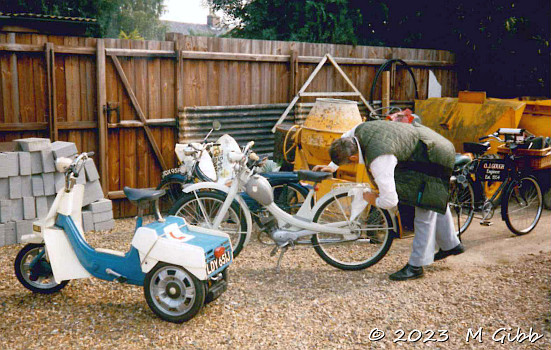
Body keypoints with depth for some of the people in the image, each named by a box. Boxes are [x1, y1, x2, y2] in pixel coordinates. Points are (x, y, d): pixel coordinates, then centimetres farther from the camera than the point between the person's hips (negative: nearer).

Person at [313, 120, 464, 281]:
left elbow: (390, 201, -35)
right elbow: (345, 139, 16)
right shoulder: (360, 130, -11)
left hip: (434, 158, -10)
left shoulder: (379, 160, -36)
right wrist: (332, 167, 10)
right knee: (435, 201, 25)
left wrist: (374, 200, -13)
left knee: (425, 214, -6)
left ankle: (416, 266, 2)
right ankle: (451, 245, 43)